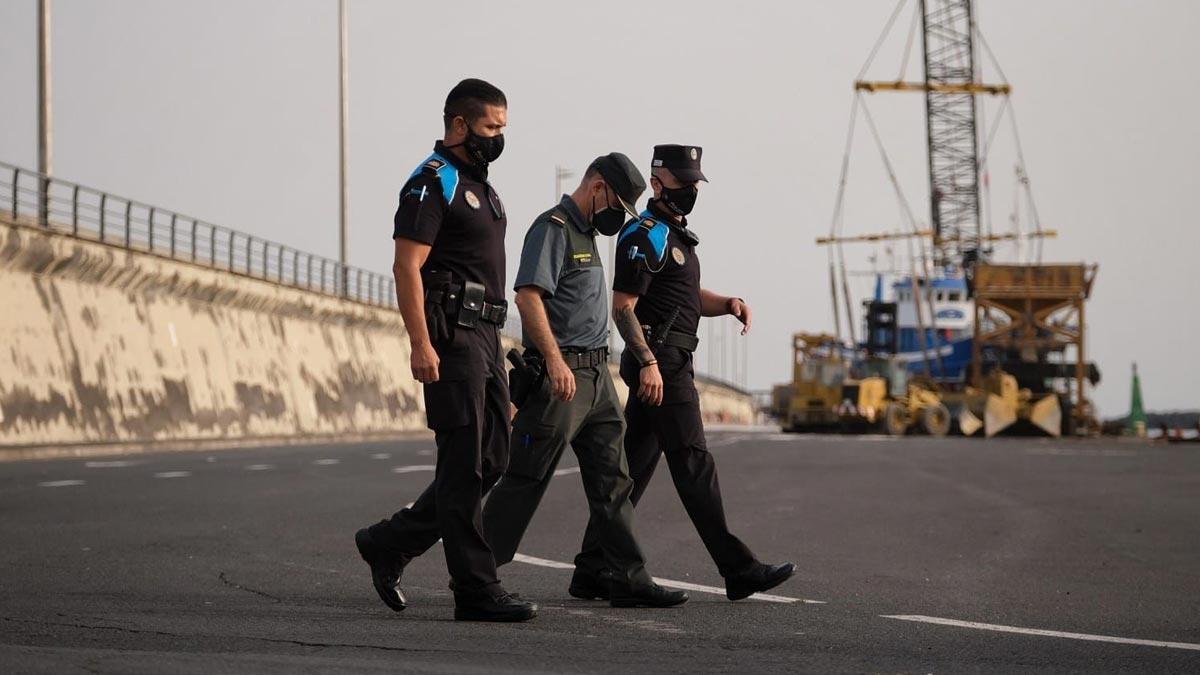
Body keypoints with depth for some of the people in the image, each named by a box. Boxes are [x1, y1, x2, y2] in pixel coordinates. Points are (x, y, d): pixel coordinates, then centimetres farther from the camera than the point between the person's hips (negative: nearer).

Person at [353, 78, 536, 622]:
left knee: (491, 461, 10)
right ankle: (476, 591, -5)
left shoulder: (479, 186, 20)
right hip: (451, 336, -10)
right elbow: (407, 266, -16)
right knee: (465, 466, -7)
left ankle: (389, 543, 20)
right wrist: (421, 344, -23)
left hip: (484, 337, 10)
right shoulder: (432, 184, -9)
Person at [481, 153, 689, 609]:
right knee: (526, 480, -6)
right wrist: (555, 360, -28)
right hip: (560, 375, -10)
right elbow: (528, 296, -21)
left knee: (612, 484, 6)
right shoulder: (553, 228, -9)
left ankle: (630, 579, 8)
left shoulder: (585, 234, 22)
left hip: (596, 376, 10)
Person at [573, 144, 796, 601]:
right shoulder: (644, 237, -10)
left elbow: (688, 296, 29)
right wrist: (648, 362, -23)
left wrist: (727, 303, 9)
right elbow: (623, 307, -16)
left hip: (666, 362, 10)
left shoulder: (674, 235, 21)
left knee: (634, 465, 10)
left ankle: (593, 567, 13)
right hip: (656, 363, -10)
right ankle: (739, 571, -11)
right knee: (693, 464, -10)